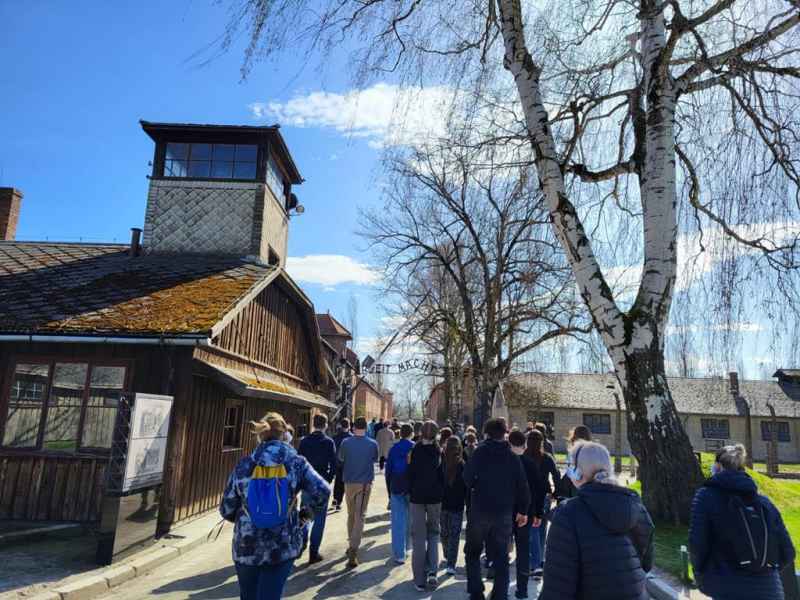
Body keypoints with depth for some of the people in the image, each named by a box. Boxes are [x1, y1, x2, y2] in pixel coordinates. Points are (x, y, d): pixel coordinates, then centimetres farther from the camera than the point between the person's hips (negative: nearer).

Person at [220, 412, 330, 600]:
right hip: (282, 547, -2)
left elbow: (226, 510, 1)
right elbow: (322, 491, -16)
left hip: (246, 547, 2)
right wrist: (306, 514, 1)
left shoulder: (243, 465, -3)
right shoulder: (296, 463, -7)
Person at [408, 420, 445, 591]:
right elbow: (443, 475, -1)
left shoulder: (415, 450, -6)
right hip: (435, 497, 1)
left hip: (417, 496, -1)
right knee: (433, 534, 17)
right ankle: (432, 571, 2)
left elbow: (410, 473, -3)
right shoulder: (439, 452, -4)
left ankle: (420, 580, 7)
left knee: (418, 537, 6)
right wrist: (442, 493, 9)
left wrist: (410, 492, 8)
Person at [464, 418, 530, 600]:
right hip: (504, 513, 2)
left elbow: (467, 478, -11)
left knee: (473, 552, 16)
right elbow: (522, 487, 0)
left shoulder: (480, 452, -9)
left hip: (479, 510, -2)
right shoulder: (512, 457, -2)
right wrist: (522, 511, 11)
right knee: (501, 556, 13)